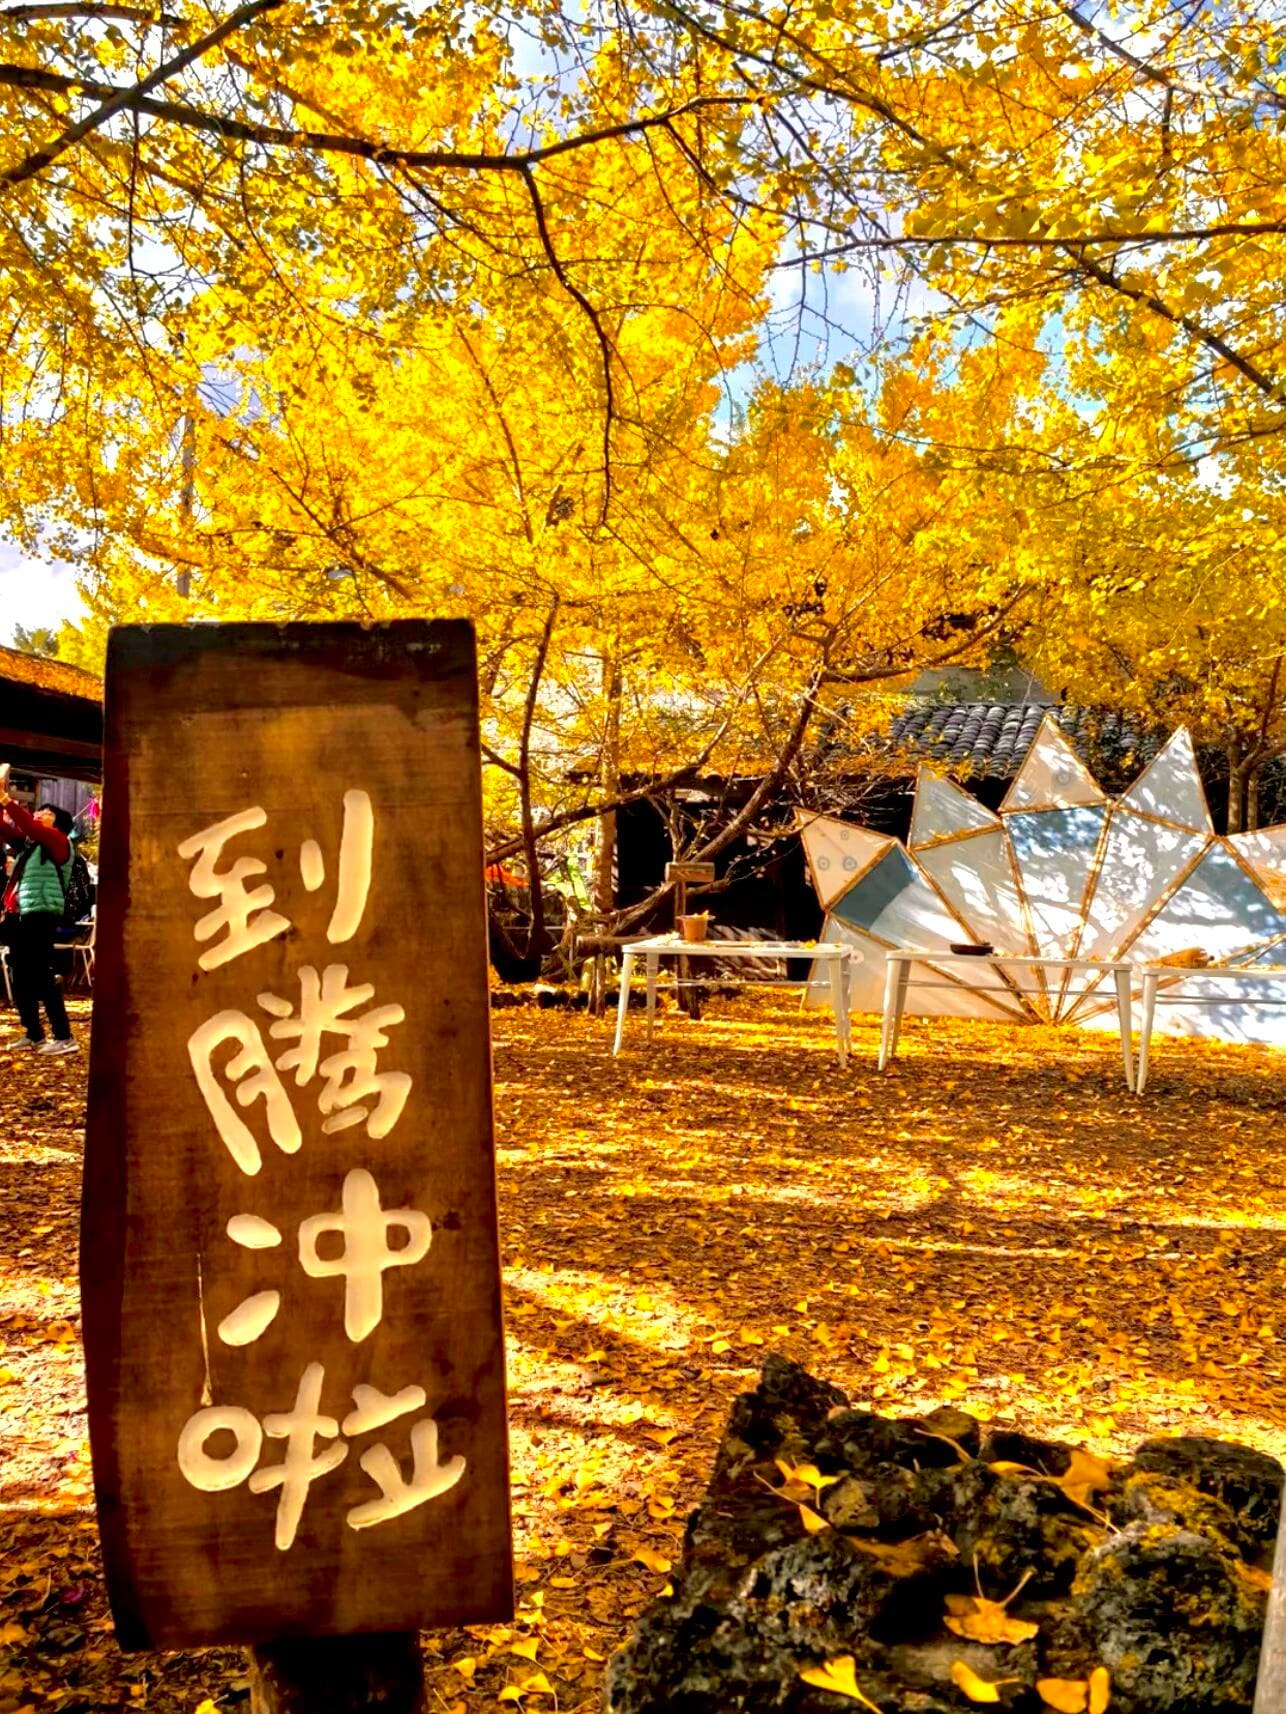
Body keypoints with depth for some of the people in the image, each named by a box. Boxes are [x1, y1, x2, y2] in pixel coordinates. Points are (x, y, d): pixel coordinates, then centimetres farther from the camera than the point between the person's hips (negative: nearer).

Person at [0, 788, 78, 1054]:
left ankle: (64, 1038, -10)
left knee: (42, 977, -11)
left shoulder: (58, 842, -3)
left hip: (41, 916, -8)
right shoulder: (30, 843, 19)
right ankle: (33, 1035, 18)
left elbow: (31, 827, -20)